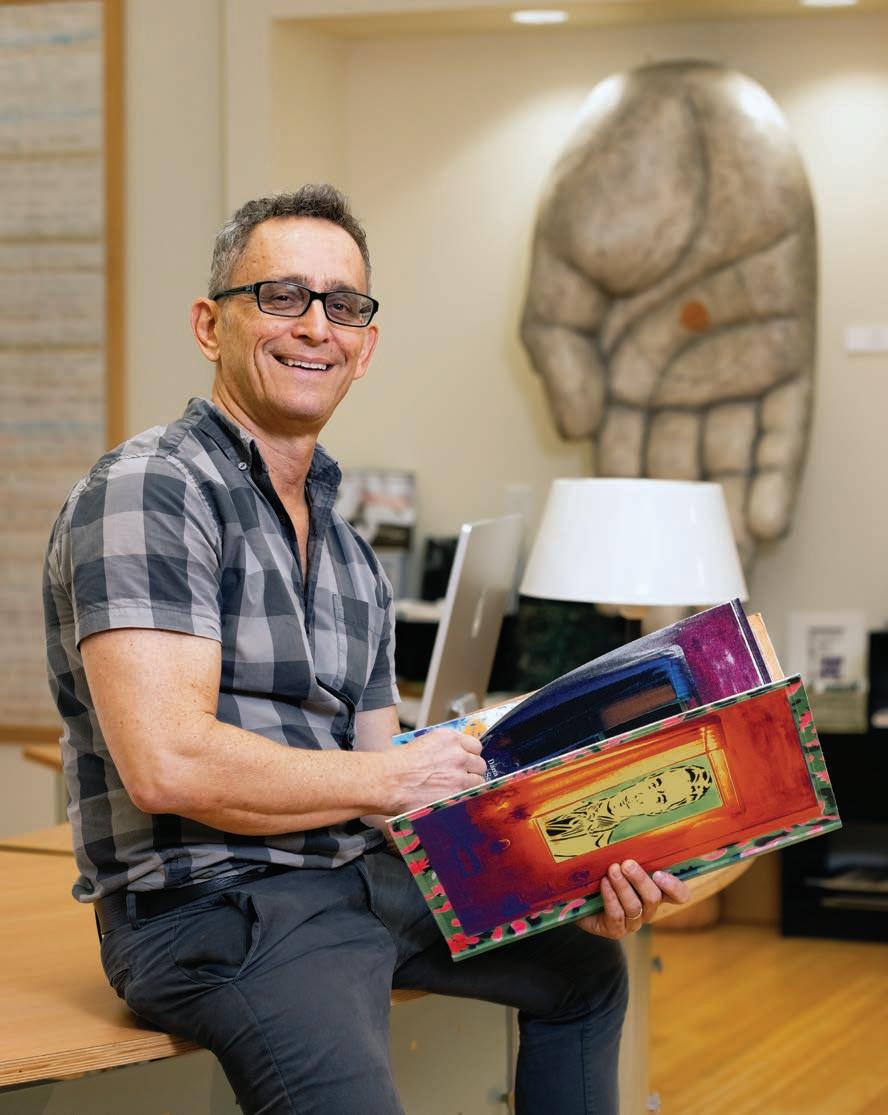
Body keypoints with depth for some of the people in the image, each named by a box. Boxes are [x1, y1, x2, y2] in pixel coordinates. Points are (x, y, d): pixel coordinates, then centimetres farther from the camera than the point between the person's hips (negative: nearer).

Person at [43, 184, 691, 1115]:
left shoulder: (350, 554, 16)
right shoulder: (152, 489, -12)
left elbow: (404, 805, 15)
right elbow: (167, 764, -23)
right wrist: (390, 777, -11)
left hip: (363, 880, 9)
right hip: (209, 901, -9)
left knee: (582, 964, 26)